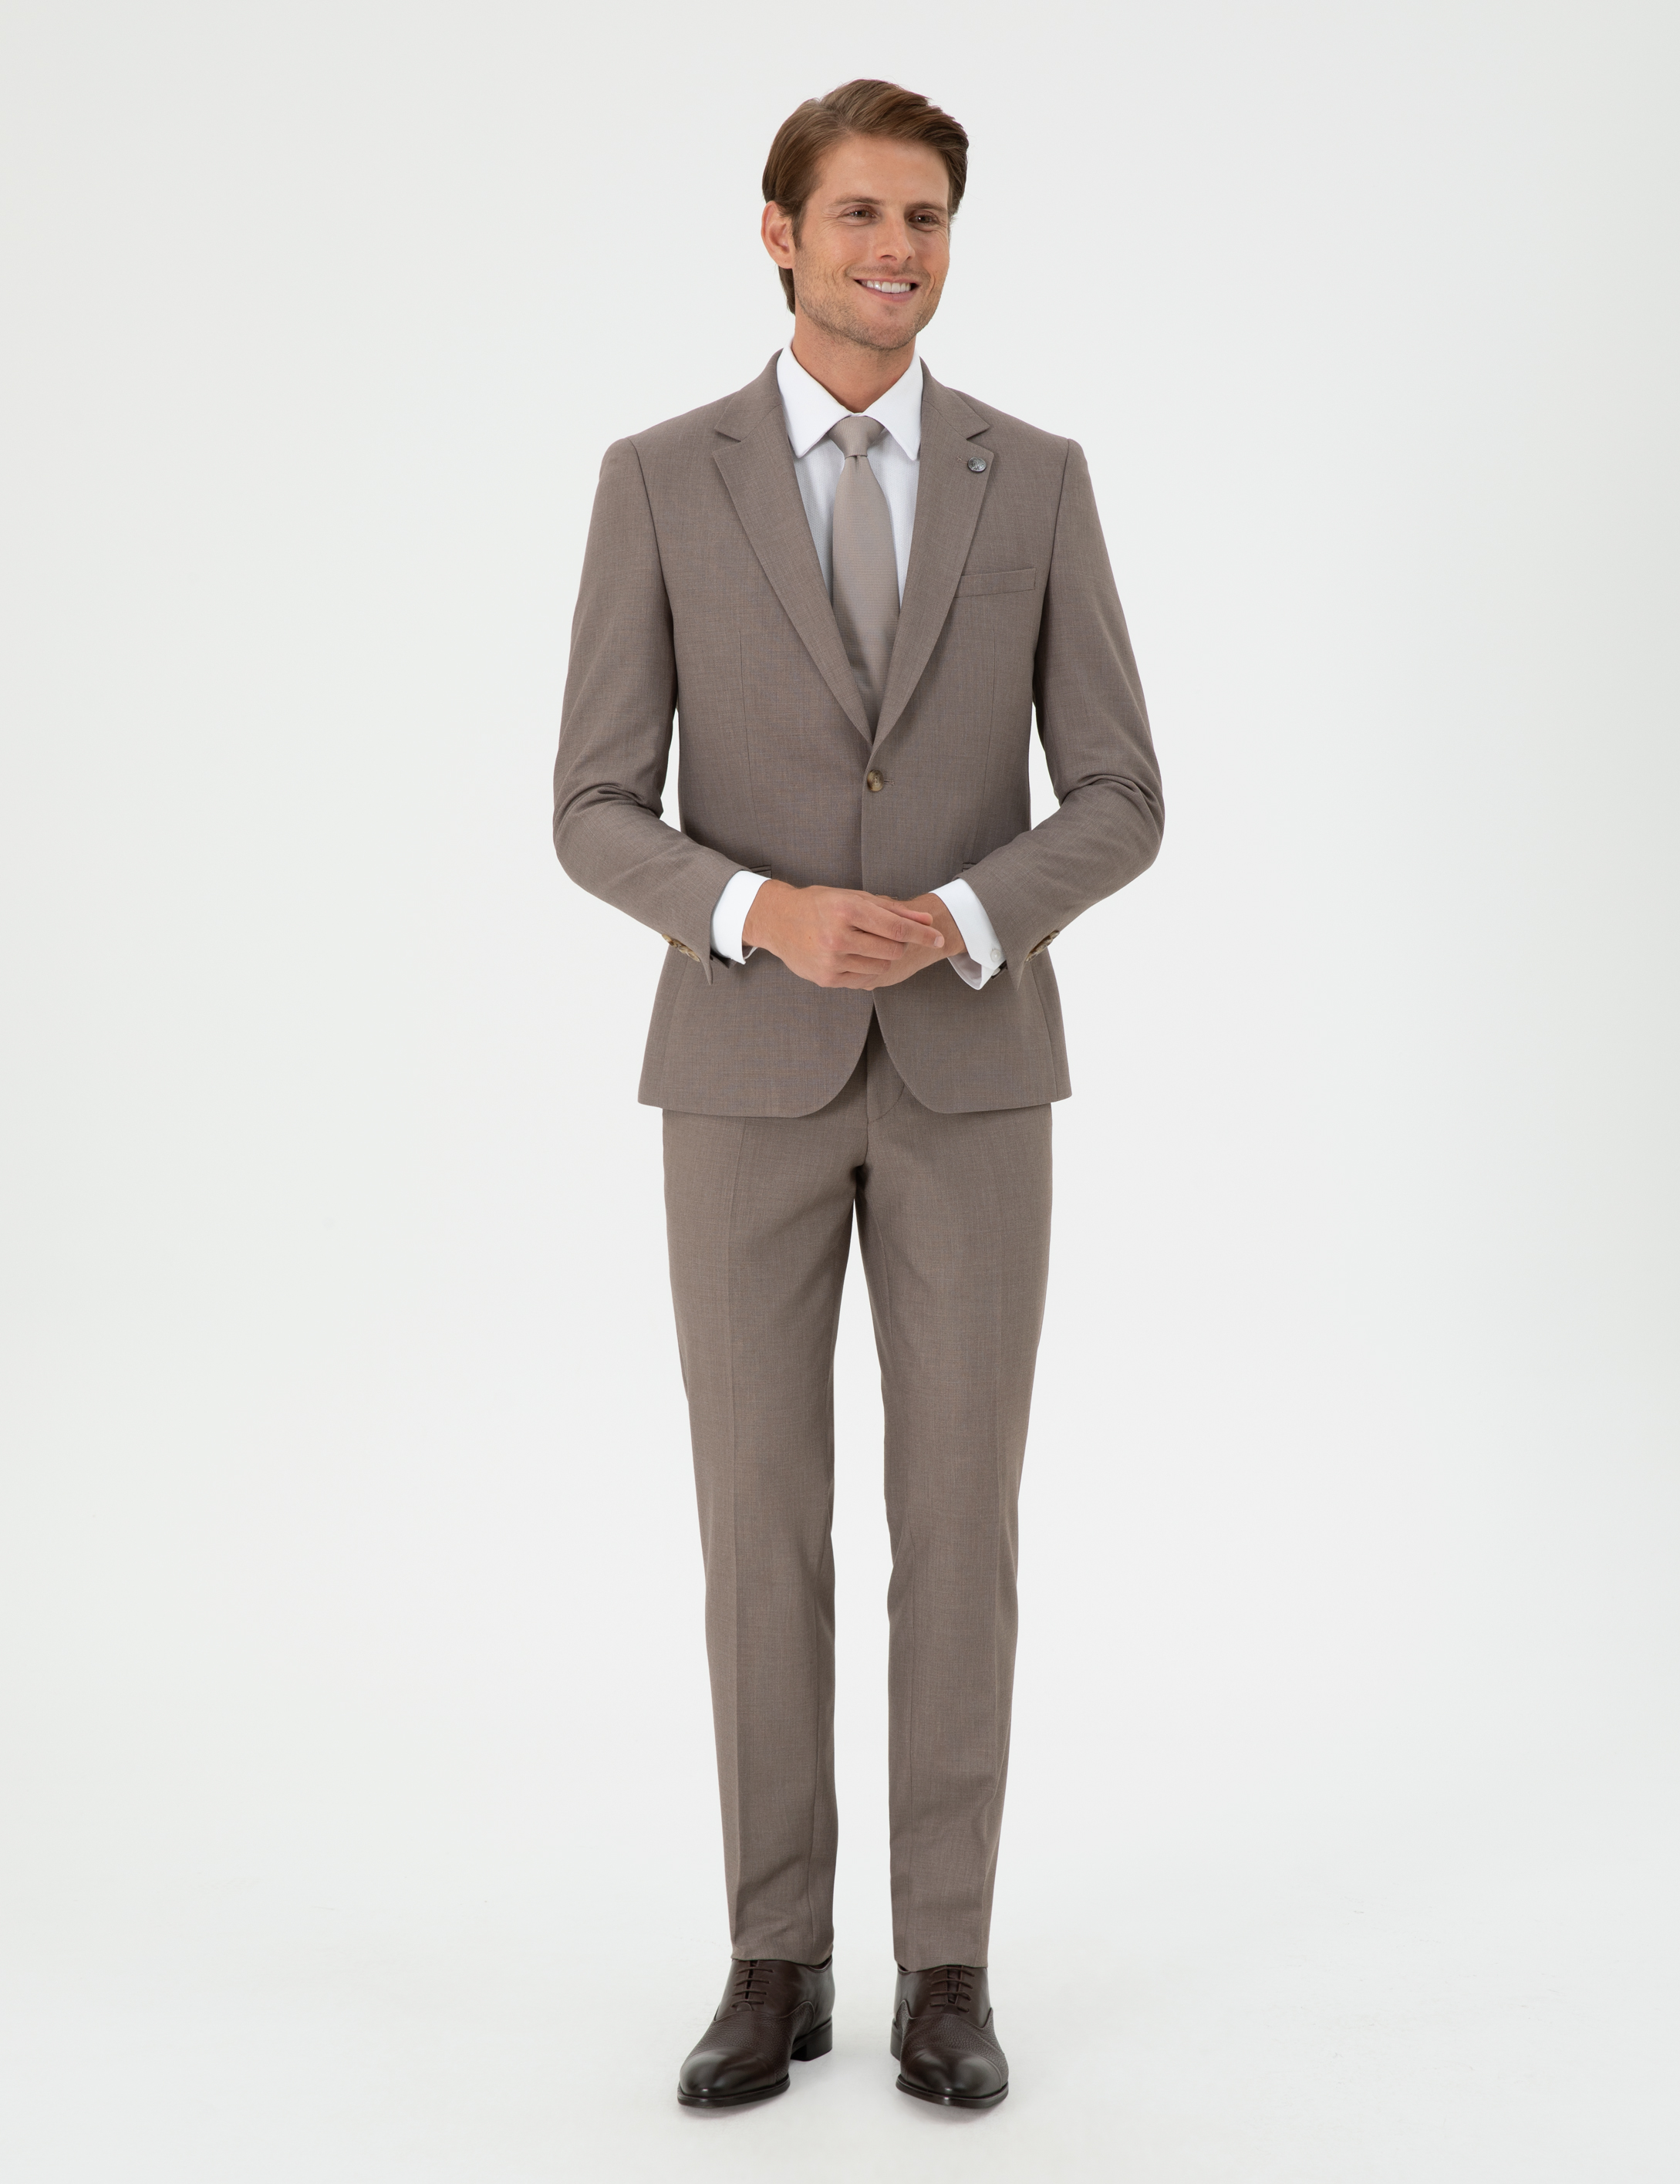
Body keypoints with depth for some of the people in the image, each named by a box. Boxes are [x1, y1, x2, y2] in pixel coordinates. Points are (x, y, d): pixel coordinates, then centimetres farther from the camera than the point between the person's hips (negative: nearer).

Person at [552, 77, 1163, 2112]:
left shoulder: (1036, 480, 4)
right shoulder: (661, 481, 1)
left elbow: (1117, 804, 1)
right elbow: (596, 816, -2)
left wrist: (956, 921, -20)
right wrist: (763, 914, -24)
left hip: (969, 1072, 1)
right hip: (747, 1075, 0)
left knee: (958, 1524, 2)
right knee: (762, 1526, 3)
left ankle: (943, 1970, 16)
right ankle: (776, 1965, 17)